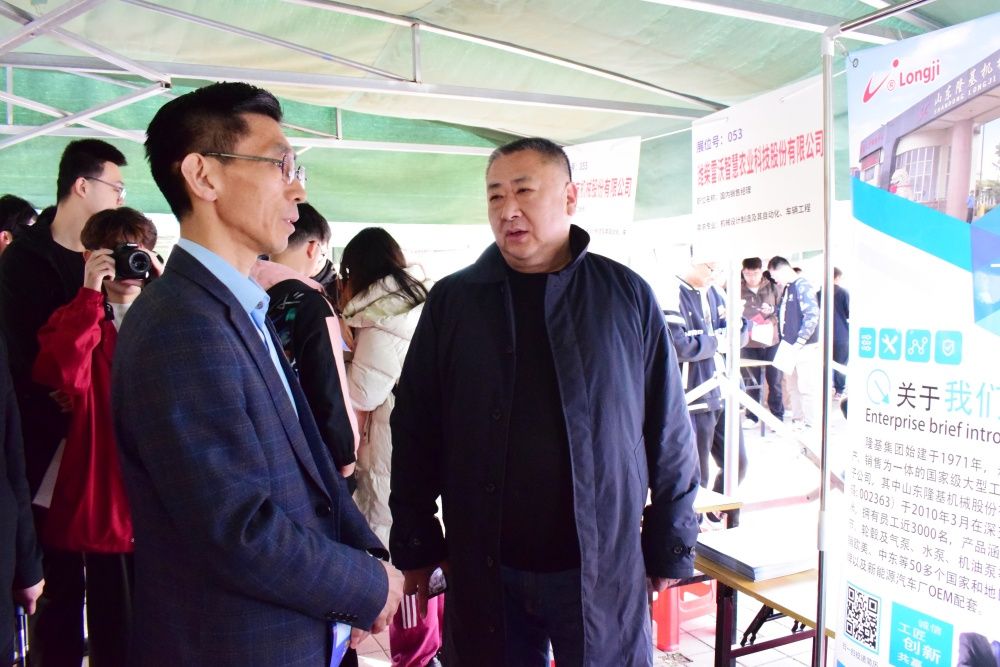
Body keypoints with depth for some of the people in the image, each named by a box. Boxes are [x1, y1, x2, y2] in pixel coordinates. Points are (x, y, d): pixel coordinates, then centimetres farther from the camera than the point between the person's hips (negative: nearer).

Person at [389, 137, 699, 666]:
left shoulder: (627, 296, -2)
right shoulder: (451, 301, 0)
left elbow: (668, 430, 1)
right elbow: (414, 430, 3)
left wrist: (671, 544, 2)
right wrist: (416, 544, 3)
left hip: (604, 568, 0)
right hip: (481, 570, 1)